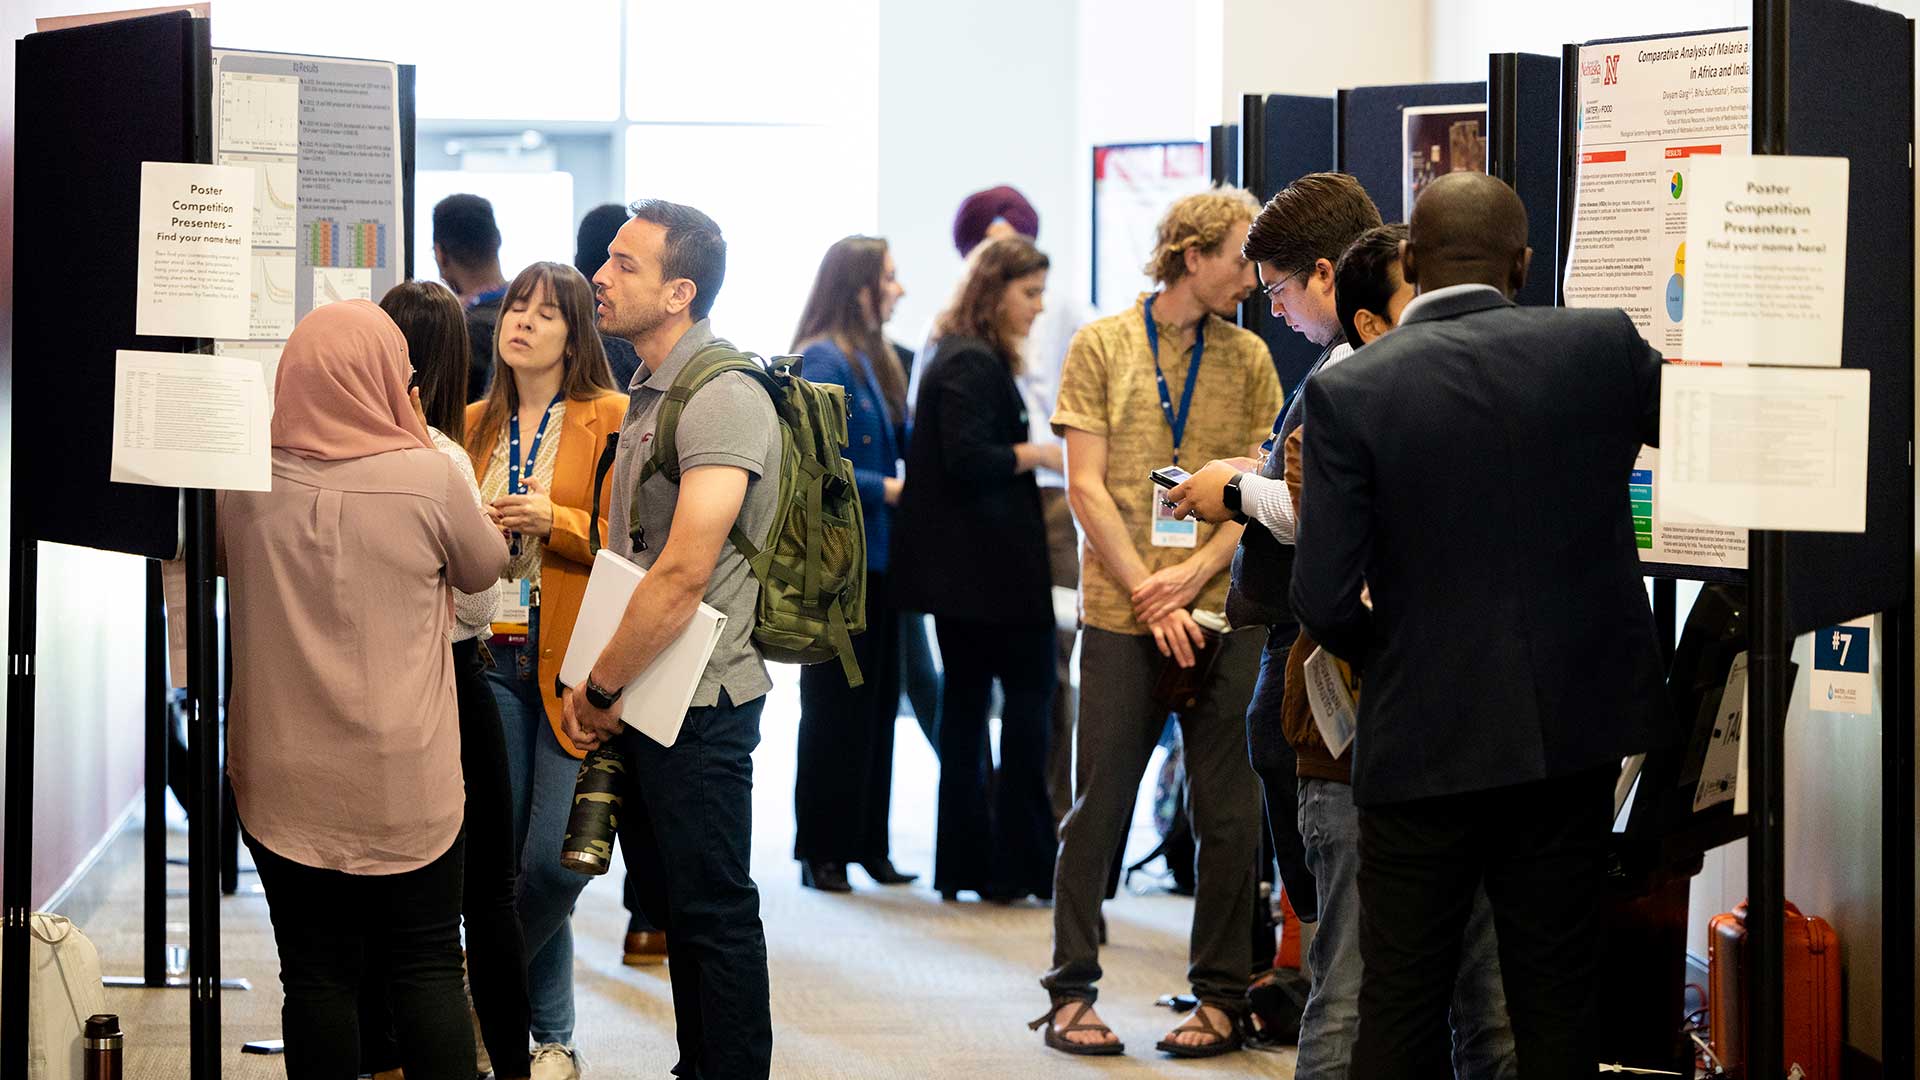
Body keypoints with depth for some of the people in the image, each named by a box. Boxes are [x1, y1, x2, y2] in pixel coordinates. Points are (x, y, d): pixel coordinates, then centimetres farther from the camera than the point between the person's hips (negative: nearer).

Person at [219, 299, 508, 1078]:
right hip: (404, 779, -2)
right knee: (425, 969, 8)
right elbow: (484, 568, 5)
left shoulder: (244, 481, -6)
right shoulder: (427, 477, -14)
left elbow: (216, 559, 15)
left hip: (285, 778, 2)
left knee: (317, 974, 6)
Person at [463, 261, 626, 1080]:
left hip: (572, 659, -5)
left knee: (554, 859, -10)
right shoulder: (476, 425, 14)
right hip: (491, 656, 5)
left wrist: (554, 522, -18)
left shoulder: (610, 418, -2)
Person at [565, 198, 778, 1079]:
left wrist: (600, 687, -15)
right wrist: (601, 692, 11)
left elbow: (684, 573, -25)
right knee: (669, 899, 17)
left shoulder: (723, 400, -19)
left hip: (698, 701, -10)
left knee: (712, 909, -2)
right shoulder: (650, 394, 14)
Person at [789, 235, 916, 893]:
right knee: (836, 704, -2)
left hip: (877, 559, 8)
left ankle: (867, 844, 16)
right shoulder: (822, 360, -12)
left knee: (878, 702, 10)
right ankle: (823, 851, 5)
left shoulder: (876, 361, 14)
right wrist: (887, 488, -17)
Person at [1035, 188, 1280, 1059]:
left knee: (1226, 814, 3)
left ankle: (1221, 996, 12)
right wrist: (1150, 596, -10)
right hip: (1121, 617, -2)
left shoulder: (1248, 358, 8)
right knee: (1098, 807, 1)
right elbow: (1086, 487, -2)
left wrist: (1195, 573, -11)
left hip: (1223, 614, 2)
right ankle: (1071, 993, 10)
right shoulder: (1102, 345, 2)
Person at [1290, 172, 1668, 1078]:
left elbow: (1327, 602, -13)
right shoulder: (1602, 348, -5)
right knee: (1557, 1001, 11)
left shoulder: (1348, 392, -11)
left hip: (1426, 741, -2)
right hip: (1572, 730, 2)